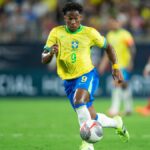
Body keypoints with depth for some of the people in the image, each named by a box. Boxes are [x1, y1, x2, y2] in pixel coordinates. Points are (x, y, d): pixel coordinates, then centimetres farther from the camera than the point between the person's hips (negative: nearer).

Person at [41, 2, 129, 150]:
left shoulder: (89, 32, -5)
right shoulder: (56, 33, -4)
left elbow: (107, 47, 12)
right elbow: (43, 59, -5)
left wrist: (116, 67, 5)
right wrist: (51, 53, -28)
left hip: (87, 74, -3)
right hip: (69, 80, 3)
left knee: (78, 101, -34)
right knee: (92, 119, 7)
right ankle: (116, 123, 38)